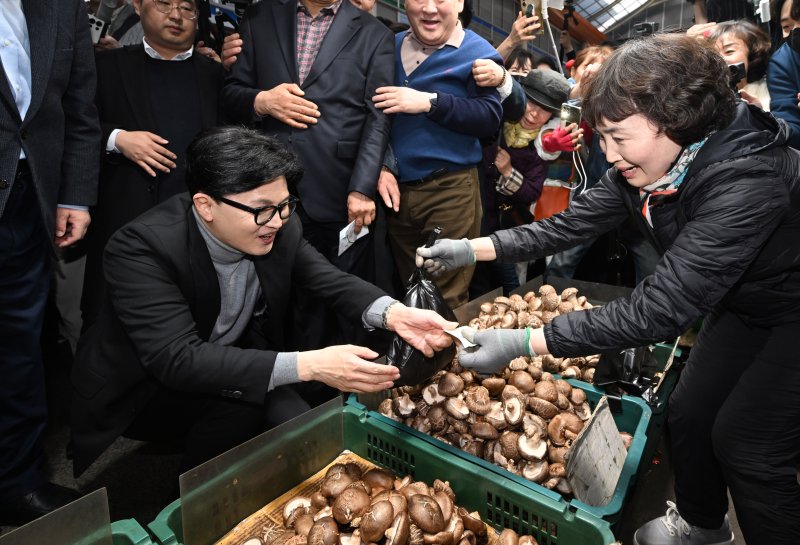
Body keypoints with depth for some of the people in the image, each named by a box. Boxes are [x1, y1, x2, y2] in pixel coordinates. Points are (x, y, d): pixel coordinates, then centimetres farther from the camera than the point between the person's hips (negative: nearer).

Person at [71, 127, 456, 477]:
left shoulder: (281, 227, -15)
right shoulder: (141, 247, -30)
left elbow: (333, 282, -6)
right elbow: (178, 359, -37)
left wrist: (393, 313, -28)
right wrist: (307, 365, -45)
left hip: (229, 364, 5)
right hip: (137, 393, -4)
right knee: (241, 397, -30)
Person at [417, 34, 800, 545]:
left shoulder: (746, 178, -39)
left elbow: (662, 307, -43)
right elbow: (572, 224, -10)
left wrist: (523, 343, -47)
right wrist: (472, 248, -18)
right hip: (741, 304, 7)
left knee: (747, 443, -3)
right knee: (690, 412, 12)